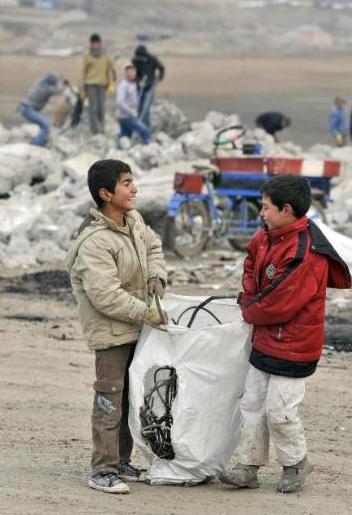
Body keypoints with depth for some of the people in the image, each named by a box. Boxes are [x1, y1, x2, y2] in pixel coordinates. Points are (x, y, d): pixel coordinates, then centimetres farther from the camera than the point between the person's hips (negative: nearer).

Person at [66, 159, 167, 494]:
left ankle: (120, 462, 25)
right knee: (110, 398, -6)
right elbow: (105, 295, -28)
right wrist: (146, 313, -22)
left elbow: (151, 245, 24)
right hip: (111, 331, -9)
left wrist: (156, 276, 5)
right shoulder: (95, 243, -25)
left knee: (130, 397, 15)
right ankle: (103, 471, -1)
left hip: (135, 327, 9)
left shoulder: (133, 221, 2)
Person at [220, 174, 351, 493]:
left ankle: (296, 464, 19)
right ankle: (248, 467, 19)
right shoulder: (269, 236, 1)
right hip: (265, 340, 9)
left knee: (279, 410, -2)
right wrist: (249, 297, 7)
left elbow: (280, 304, -25)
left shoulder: (306, 252, -27)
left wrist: (249, 311, -8)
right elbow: (252, 262, 23)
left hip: (293, 346, -9)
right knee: (253, 404, 11)